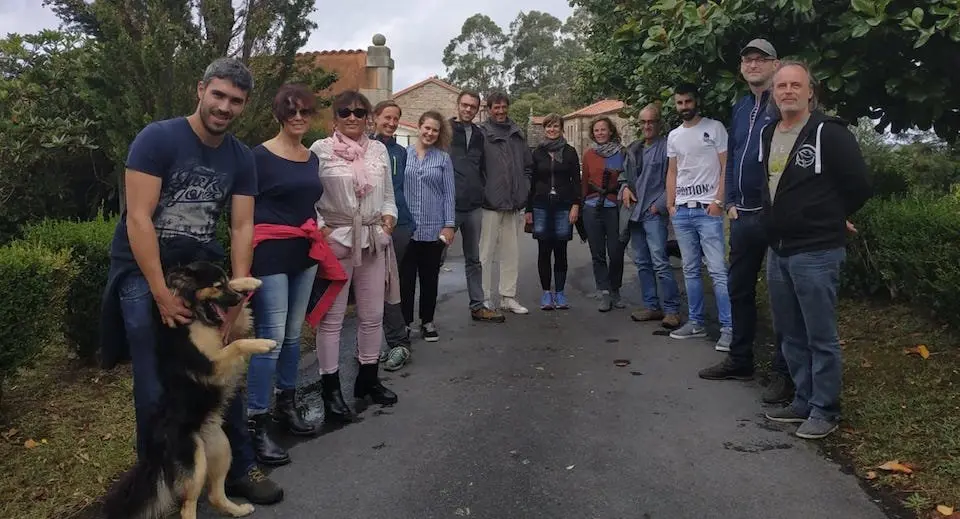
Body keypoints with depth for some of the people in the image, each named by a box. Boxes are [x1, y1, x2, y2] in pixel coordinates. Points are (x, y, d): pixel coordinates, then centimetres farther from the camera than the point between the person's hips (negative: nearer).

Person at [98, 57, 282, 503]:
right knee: (156, 387, -4)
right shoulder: (157, 138, -12)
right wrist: (161, 293, -20)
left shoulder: (241, 158, 3)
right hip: (144, 270, -4)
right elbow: (138, 218, -17)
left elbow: (242, 227, -1)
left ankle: (240, 469, 19)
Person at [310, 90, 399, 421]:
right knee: (332, 317, 2)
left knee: (373, 315, 12)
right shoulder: (320, 150, -3)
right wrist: (319, 228, -14)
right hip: (334, 240, -4)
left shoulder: (379, 150, 11)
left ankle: (368, 378, 29)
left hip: (374, 241, 5)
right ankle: (330, 387, 13)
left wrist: (389, 216, -1)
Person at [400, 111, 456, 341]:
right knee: (405, 276, 4)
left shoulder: (443, 158, 4)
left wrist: (449, 225, -4)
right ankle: (405, 321, 17)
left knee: (430, 277, 10)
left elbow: (449, 193, 2)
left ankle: (427, 321, 23)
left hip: (433, 228, 1)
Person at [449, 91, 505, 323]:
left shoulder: (478, 135, 15)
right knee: (437, 256, 1)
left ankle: (478, 305, 20)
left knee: (474, 259, 12)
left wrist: (482, 191, 9)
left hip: (474, 206, 6)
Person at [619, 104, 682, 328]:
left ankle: (671, 310, -7)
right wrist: (625, 188, 5)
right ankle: (652, 306, 19)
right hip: (635, 212, 8)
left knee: (660, 262, -13)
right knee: (642, 262, 11)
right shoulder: (633, 149, 16)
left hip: (654, 213, -8)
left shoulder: (666, 146, -7)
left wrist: (660, 205, -14)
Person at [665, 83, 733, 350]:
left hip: (708, 209, -6)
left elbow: (726, 166, -4)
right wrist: (670, 205, 10)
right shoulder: (673, 136, 15)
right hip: (681, 210, 6)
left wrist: (718, 201, -12)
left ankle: (728, 328, -6)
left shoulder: (714, 128, -1)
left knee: (718, 270, -9)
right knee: (690, 270, 10)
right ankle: (695, 322, 18)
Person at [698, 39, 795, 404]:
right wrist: (731, 202, 12)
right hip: (744, 215, 8)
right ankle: (740, 360, 29)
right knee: (739, 288, 15)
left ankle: (783, 373, 12)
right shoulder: (740, 108, 16)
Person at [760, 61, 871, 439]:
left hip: (816, 252, -7)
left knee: (820, 337, 0)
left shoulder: (830, 133, -11)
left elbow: (859, 188, -6)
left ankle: (824, 411, 13)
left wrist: (828, 220, 5)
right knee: (790, 335, 14)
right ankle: (804, 402, 27)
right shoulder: (767, 134, 10)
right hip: (778, 251, 7)